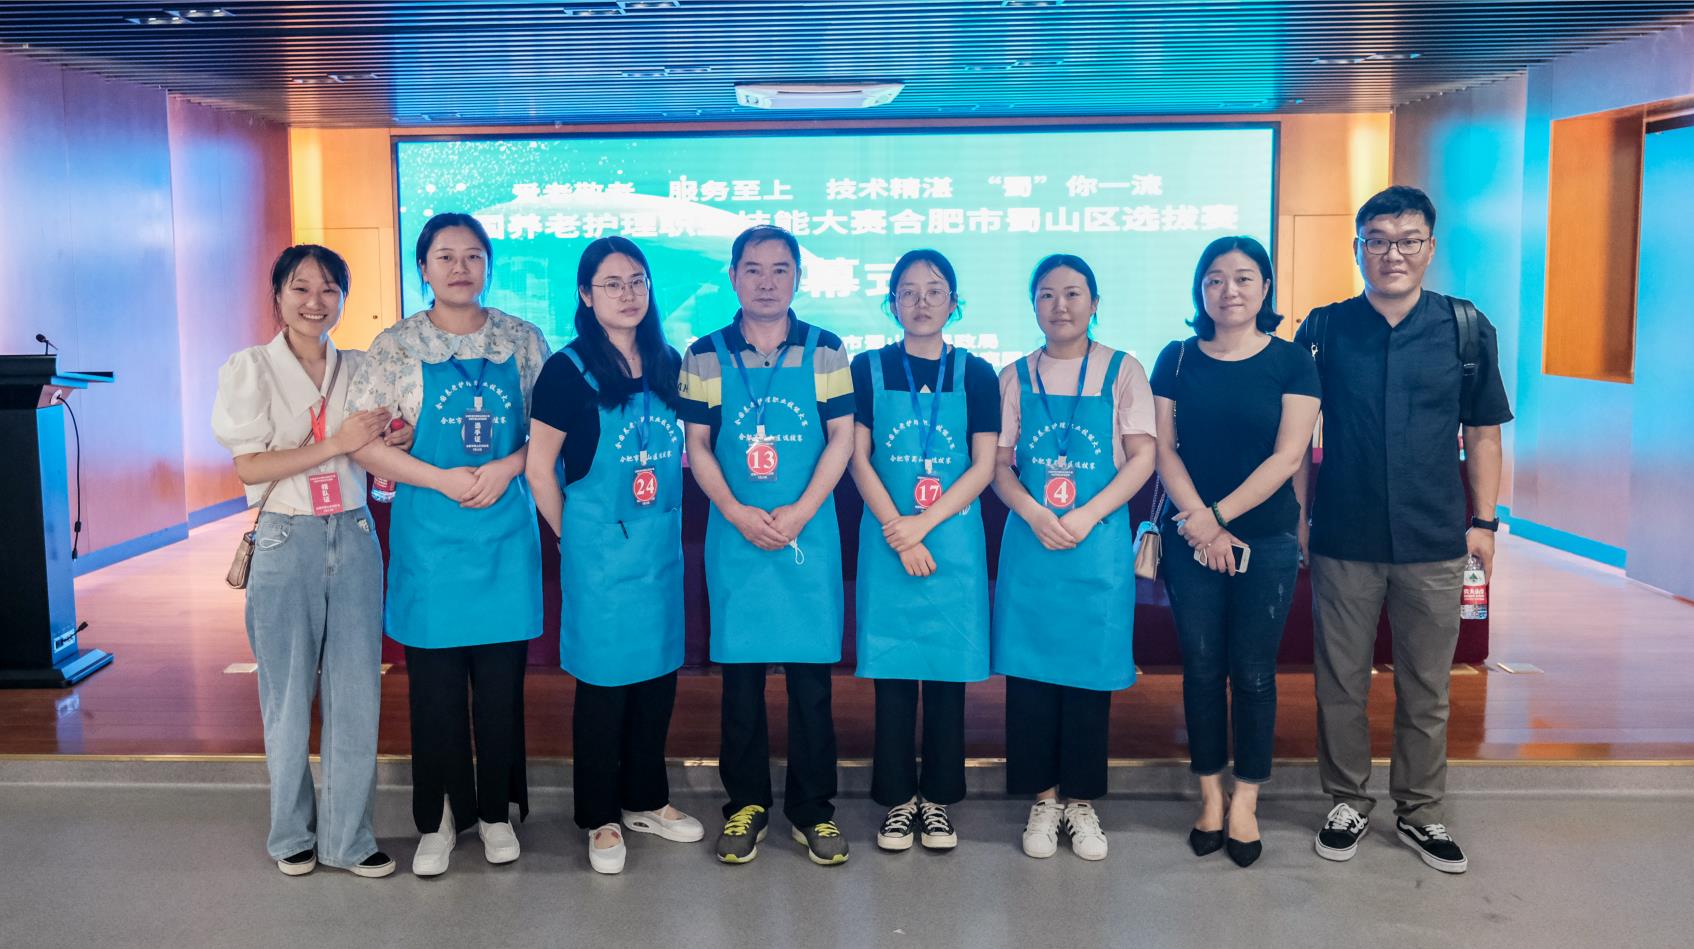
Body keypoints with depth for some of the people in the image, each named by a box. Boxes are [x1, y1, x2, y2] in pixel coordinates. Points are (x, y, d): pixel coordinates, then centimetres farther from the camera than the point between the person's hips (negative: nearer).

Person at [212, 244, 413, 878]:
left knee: (356, 697, 5)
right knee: (289, 700, 7)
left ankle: (348, 838, 18)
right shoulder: (251, 370, -1)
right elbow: (250, 467, -10)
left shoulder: (359, 370, 9)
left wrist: (404, 438, -9)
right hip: (286, 543, -3)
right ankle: (292, 836, 24)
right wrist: (336, 444, -17)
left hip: (354, 540, 3)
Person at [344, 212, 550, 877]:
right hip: (429, 535, -1)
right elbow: (364, 443, -4)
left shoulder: (522, 340, 5)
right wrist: (444, 479, -14)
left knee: (502, 681, 7)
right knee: (434, 683, 6)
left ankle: (496, 811, 24)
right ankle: (438, 821, 21)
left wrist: (506, 467, -12)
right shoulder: (395, 346, 1)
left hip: (506, 531, 1)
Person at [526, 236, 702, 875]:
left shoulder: (666, 364, 6)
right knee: (604, 683, 3)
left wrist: (663, 522, 11)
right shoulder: (568, 371, -9)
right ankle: (600, 820, 19)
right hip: (600, 552, -5)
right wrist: (571, 535, 0)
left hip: (662, 550, 5)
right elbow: (539, 469, -6)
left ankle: (645, 800, 30)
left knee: (658, 676, 13)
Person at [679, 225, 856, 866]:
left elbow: (841, 438, 0)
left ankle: (813, 807, 16)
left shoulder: (825, 350, 3)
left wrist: (797, 513, -11)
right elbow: (698, 444, 3)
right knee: (740, 672, 6)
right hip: (735, 533, 1)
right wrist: (738, 513, -11)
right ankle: (746, 803, 20)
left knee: (811, 671, 4)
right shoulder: (706, 355, 4)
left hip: (809, 533, 0)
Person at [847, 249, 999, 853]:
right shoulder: (869, 369, 4)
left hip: (954, 540, 0)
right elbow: (859, 459, -1)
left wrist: (924, 523, -12)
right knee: (892, 672, 3)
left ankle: (939, 800, 17)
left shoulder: (975, 374, 4)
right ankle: (897, 800, 15)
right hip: (886, 539, 0)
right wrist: (897, 531, -11)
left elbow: (983, 466, -1)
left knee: (948, 672, 5)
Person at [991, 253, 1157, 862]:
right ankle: (1043, 800, 17)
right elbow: (999, 464, 5)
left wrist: (1086, 518, -14)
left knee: (1090, 674, 4)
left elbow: (1142, 458, -3)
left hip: (1099, 546, -1)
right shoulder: (1016, 377, 7)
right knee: (1030, 672, 2)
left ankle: (1081, 803, 18)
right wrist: (1035, 515, -13)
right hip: (1030, 541, 1)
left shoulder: (1122, 371, 2)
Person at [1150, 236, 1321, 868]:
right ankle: (1210, 796, 20)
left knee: (1253, 672, 4)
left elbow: (1288, 456, -8)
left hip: (1266, 540, -1)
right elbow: (1163, 447, 0)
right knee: (1201, 667, 7)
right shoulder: (1178, 359, 4)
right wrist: (1200, 522, -11)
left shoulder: (1291, 361, -1)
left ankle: (1245, 802, 17)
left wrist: (1218, 515, -12)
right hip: (1191, 540, 1)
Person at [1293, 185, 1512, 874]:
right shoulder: (1324, 329, 1)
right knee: (1341, 683, 8)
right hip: (1344, 542, 0)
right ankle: (1348, 804, 26)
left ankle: (1420, 813, 27)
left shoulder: (1466, 329, 3)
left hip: (1434, 544, 1)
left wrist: (1483, 521, 4)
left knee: (1426, 689, 10)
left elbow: (1483, 434, 8)